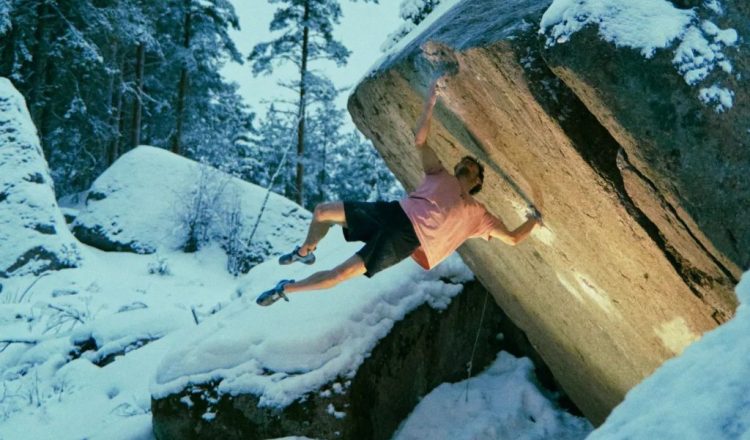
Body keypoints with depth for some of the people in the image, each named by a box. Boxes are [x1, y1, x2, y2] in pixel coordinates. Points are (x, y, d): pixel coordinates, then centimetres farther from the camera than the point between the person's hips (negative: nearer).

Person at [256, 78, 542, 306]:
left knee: (341, 273, -11)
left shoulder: (477, 214, 15)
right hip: (393, 213, 3)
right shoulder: (441, 177, 19)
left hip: (406, 239, -3)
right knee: (322, 211, 2)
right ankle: (305, 252, 31)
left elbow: (512, 238, 19)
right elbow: (420, 142, 8)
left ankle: (286, 289, 5)